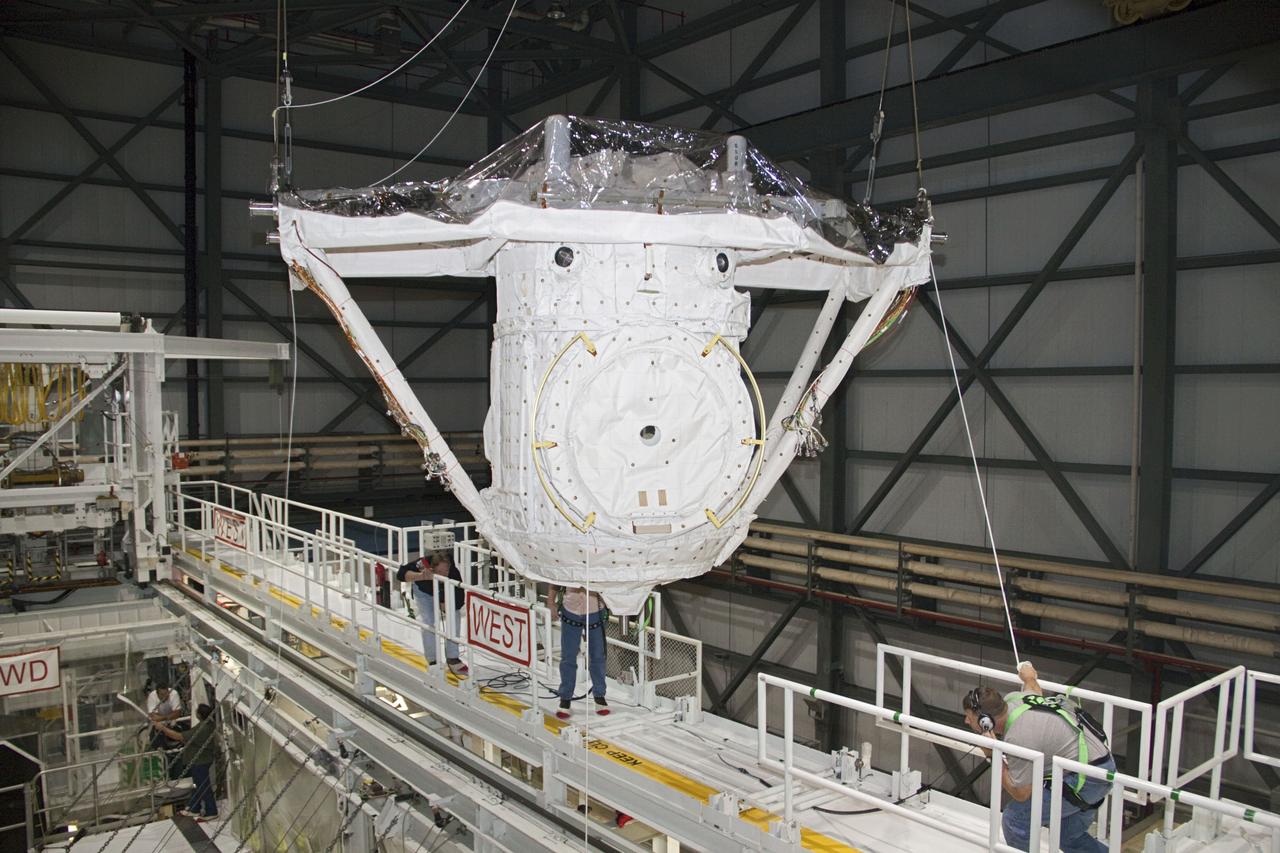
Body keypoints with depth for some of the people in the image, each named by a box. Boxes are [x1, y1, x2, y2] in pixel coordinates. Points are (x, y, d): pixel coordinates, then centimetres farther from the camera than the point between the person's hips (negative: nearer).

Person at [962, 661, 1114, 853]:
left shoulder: (1018, 738, -28)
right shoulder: (1012, 698, -3)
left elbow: (1021, 794, -18)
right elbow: (1034, 688, 23)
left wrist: (994, 756, -16)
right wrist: (1029, 676, 45)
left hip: (1087, 777, -10)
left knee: (1016, 818, -7)